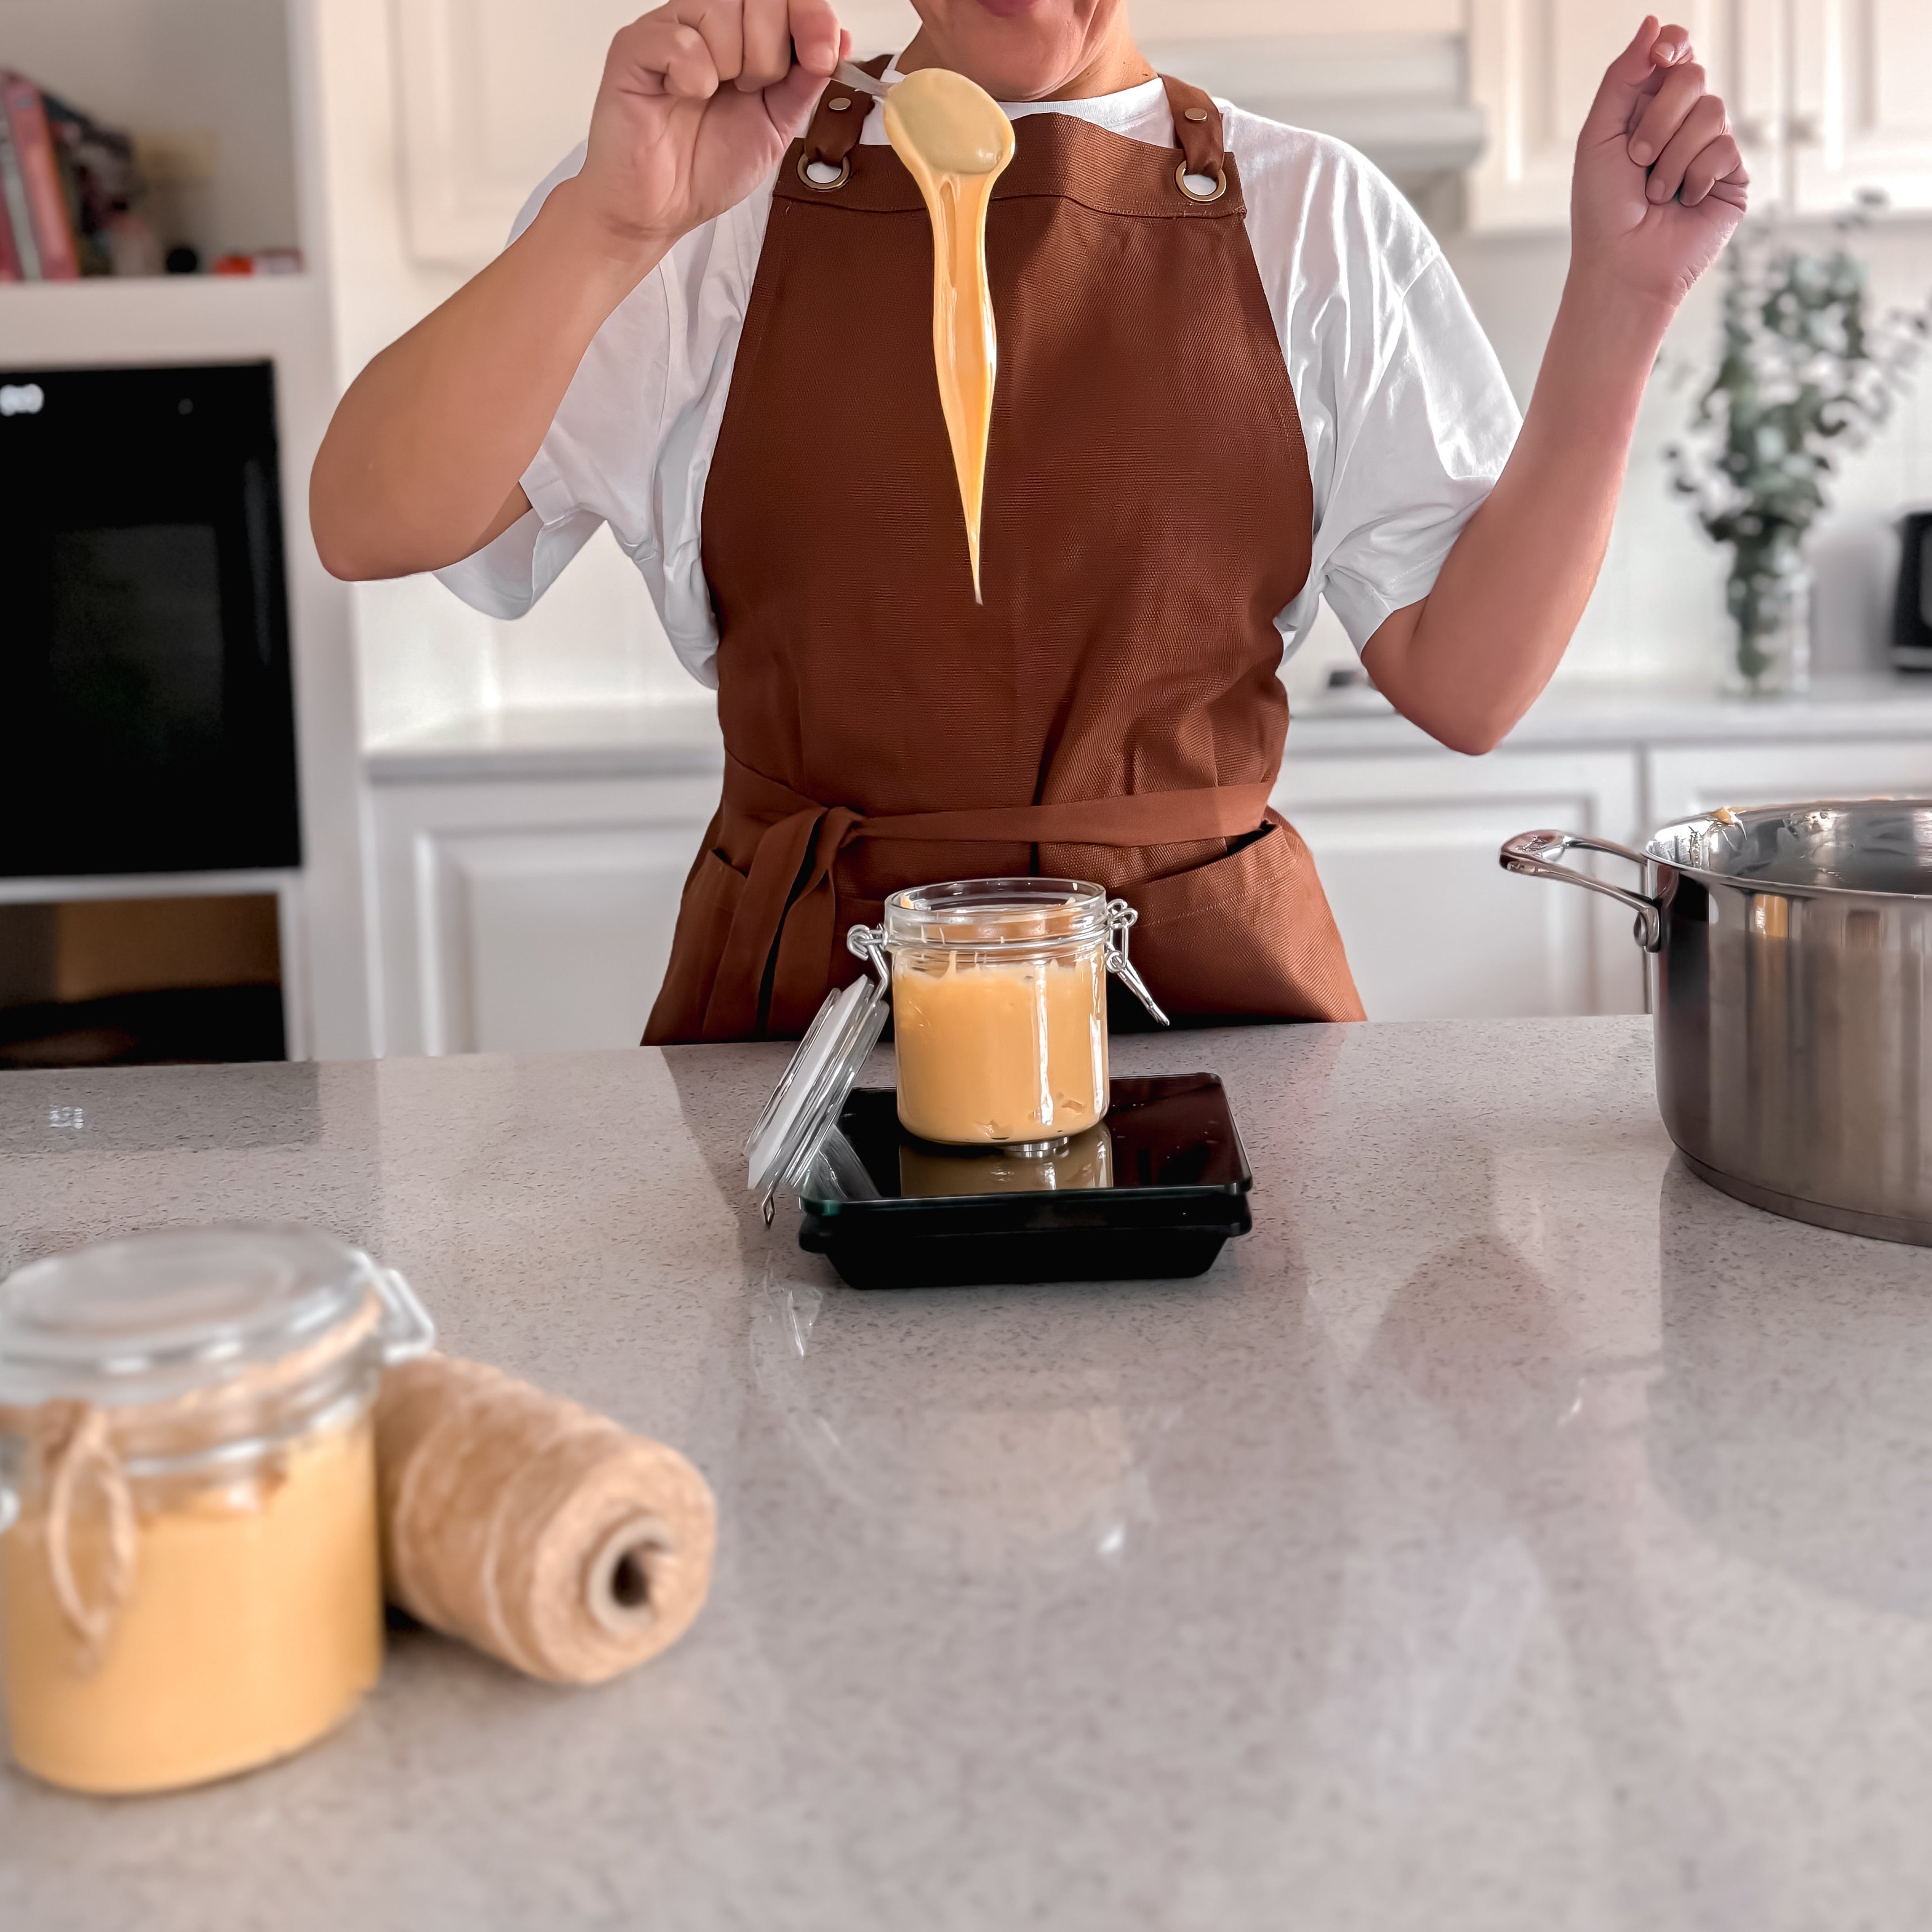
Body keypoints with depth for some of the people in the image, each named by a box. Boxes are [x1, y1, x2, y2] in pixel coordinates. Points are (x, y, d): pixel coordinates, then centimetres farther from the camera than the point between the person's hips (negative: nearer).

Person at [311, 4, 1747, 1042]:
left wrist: (1617, 307, -6)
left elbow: (1466, 680, 2)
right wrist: (610, 227, -23)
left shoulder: (1307, 215, 7)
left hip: (1211, 1004, 1)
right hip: (803, 1000, 0)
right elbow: (371, 527, -8)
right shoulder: (722, 193, 4)